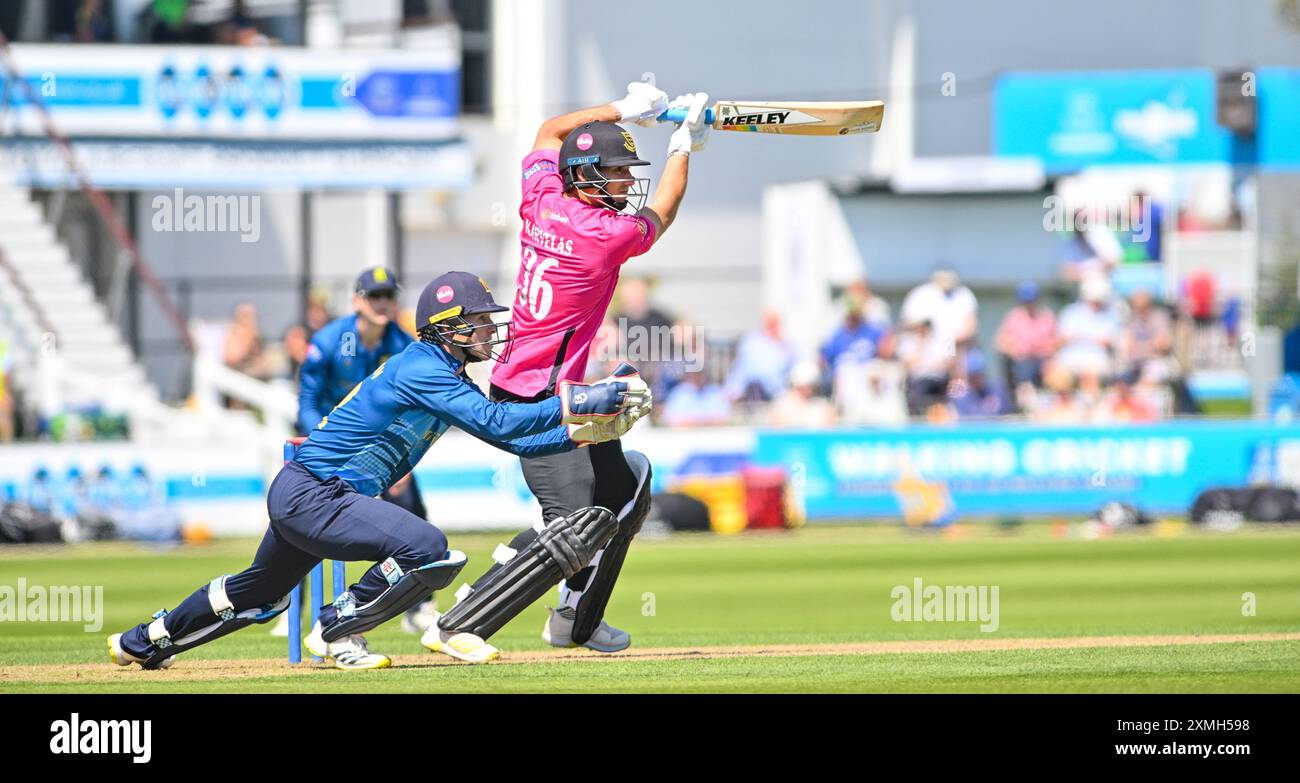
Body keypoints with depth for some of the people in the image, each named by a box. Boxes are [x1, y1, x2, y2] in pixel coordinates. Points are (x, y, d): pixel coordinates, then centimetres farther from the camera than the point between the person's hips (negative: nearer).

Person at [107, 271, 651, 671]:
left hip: (298, 497, 10)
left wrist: (583, 432, -2)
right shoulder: (421, 369, -19)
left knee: (260, 596, 28)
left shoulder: (446, 379, 12)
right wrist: (576, 403, -29)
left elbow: (515, 442, 11)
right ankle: (336, 632, -7)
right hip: (310, 494, -10)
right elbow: (498, 424, -29)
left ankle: (143, 643, 45)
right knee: (427, 549, -25)